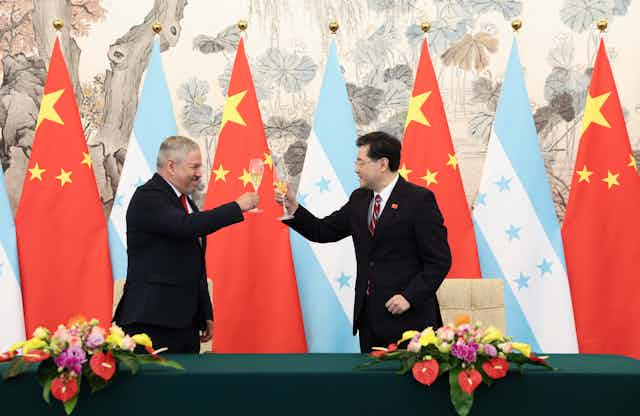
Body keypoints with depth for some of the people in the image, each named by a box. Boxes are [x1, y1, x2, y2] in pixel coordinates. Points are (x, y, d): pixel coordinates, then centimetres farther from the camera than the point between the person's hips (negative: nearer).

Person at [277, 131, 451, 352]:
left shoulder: (419, 199, -9)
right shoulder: (359, 199, 11)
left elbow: (440, 259, -11)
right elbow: (323, 231, 13)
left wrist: (410, 297, -18)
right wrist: (293, 208, -1)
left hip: (407, 317, -6)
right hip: (368, 315, 6)